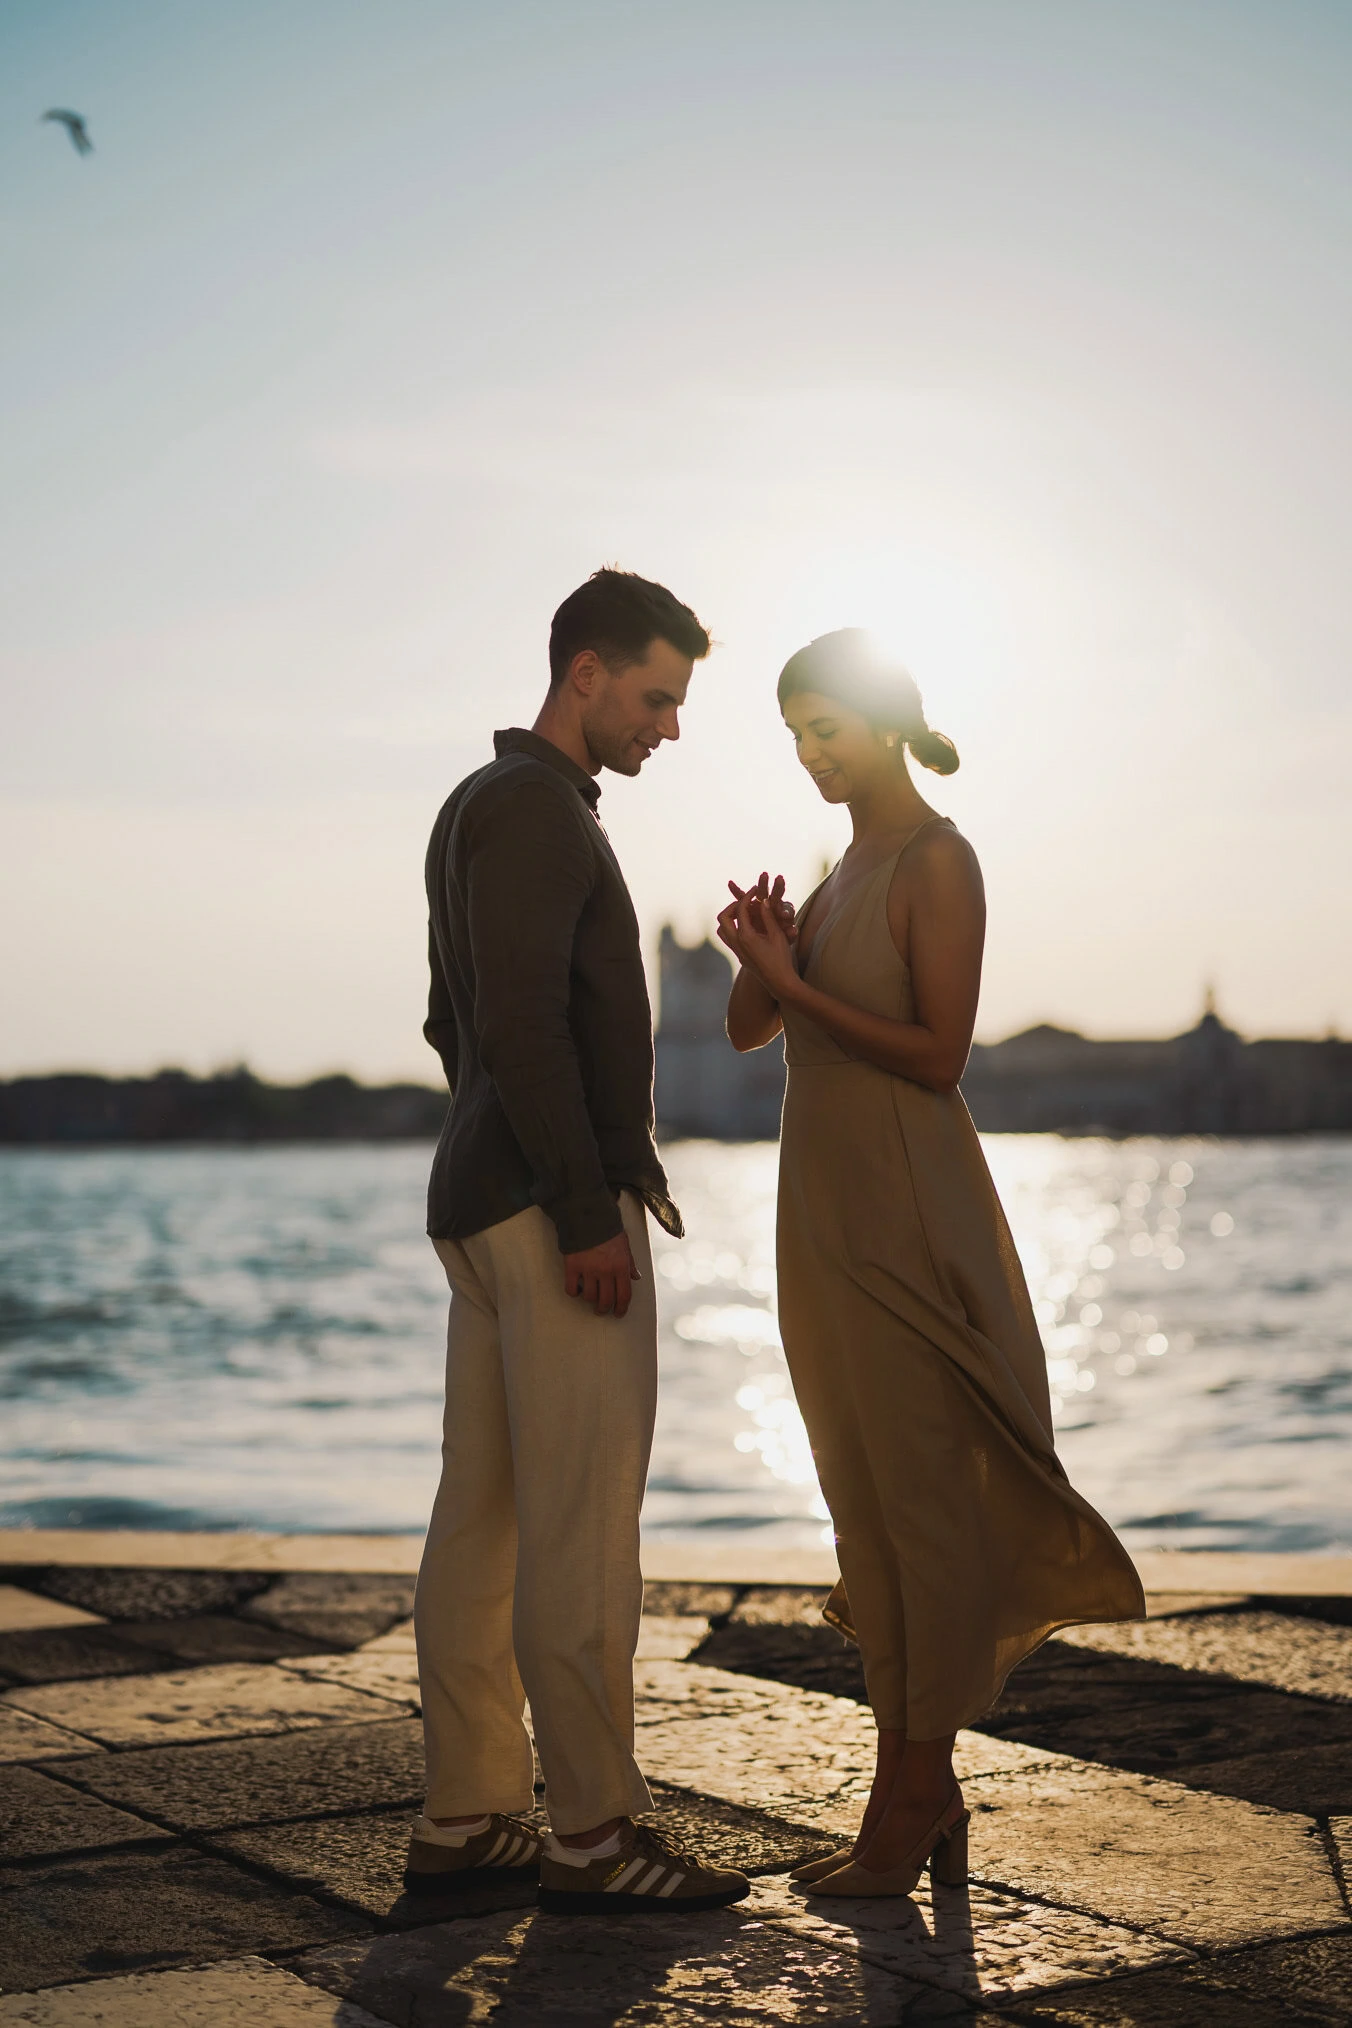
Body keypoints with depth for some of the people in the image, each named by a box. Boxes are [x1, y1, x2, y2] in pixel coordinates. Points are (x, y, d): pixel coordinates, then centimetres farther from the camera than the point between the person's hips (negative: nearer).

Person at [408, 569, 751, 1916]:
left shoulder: (485, 809, 21)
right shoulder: (533, 807, -11)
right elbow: (522, 1024, -20)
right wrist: (587, 1217, -21)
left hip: (486, 1202, 10)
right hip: (557, 1206, -10)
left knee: (484, 1513, 9)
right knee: (582, 1525, -7)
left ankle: (464, 1817, 13)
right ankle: (592, 1834, -2)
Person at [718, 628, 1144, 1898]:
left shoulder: (938, 863, -9)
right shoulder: (846, 870, 16)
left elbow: (938, 1054, -16)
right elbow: (749, 1032, 13)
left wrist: (794, 981, -16)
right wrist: (760, 958, -6)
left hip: (904, 1213, -9)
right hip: (827, 1212, 9)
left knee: (921, 1500, -2)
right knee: (866, 1507, 10)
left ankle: (913, 1806, 6)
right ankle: (919, 1800, 19)